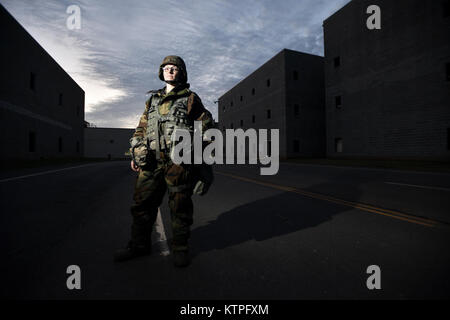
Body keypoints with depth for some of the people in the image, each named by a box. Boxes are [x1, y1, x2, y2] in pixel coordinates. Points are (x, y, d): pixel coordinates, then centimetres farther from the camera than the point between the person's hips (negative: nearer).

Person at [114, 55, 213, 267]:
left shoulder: (191, 98, 9)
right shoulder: (152, 100, 22)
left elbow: (206, 124, 7)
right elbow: (141, 128, 20)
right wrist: (135, 154, 10)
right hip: (151, 162, 5)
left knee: (180, 206, 2)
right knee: (142, 203, 9)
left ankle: (180, 248, 19)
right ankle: (139, 245, 27)